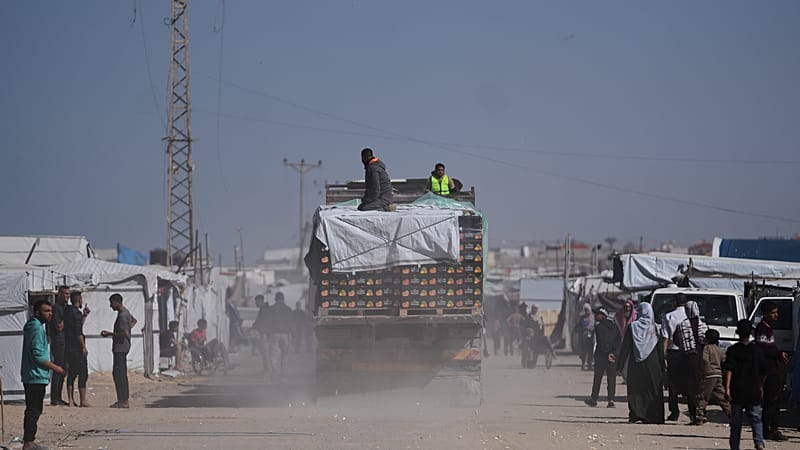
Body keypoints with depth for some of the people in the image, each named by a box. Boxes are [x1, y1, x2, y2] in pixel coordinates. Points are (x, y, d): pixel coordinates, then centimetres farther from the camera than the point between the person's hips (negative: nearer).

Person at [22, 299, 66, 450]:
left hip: (31, 376, 10)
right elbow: (38, 355, -21)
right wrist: (55, 368, -14)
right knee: (34, 411, -8)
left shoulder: (34, 326, 16)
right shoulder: (37, 328, -16)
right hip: (36, 376, -10)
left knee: (33, 410, 13)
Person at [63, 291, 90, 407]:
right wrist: (84, 347, -15)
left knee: (71, 374, 11)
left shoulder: (67, 311, 13)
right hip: (77, 348, -9)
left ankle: (71, 400, 9)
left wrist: (84, 315, 23)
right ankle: (83, 401, -6)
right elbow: (78, 333, -19)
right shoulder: (76, 312, -14)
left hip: (68, 348, 9)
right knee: (83, 374, -4)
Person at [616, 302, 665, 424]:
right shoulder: (653, 327, -3)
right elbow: (660, 348, -1)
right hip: (652, 364, 0)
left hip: (635, 364, 0)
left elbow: (625, 347, -1)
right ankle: (652, 416, 3)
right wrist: (662, 365, 5)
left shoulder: (632, 327, -4)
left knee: (635, 390, 5)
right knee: (653, 390, 6)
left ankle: (636, 415, -3)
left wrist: (620, 361, 8)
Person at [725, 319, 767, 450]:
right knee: (756, 419, 4)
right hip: (754, 392, 1)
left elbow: (729, 370, -13)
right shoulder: (757, 350, 4)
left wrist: (727, 387, -17)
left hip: (737, 392, -1)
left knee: (736, 421, 8)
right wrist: (760, 387, 22)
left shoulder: (733, 350, -2)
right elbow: (764, 372, 9)